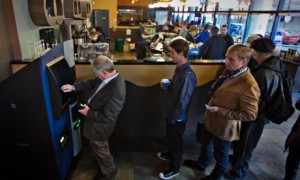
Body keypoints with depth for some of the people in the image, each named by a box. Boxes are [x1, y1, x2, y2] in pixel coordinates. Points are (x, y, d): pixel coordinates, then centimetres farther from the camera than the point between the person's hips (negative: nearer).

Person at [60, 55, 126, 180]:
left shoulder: (116, 93, -41)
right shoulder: (108, 75, -14)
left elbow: (107, 118, -32)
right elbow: (92, 83, 5)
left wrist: (88, 113, -20)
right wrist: (73, 87, -2)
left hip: (99, 125, -8)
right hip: (94, 116, 8)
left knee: (99, 147, 18)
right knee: (101, 146, 32)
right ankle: (103, 160, 62)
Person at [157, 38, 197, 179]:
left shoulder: (187, 75, -31)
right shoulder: (179, 68, -1)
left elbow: (183, 101, -26)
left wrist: (174, 117, -17)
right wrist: (167, 85, 2)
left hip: (178, 116, -9)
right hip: (172, 112, 9)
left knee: (176, 140, 12)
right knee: (170, 137, 29)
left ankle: (174, 168, 35)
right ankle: (170, 154, 56)